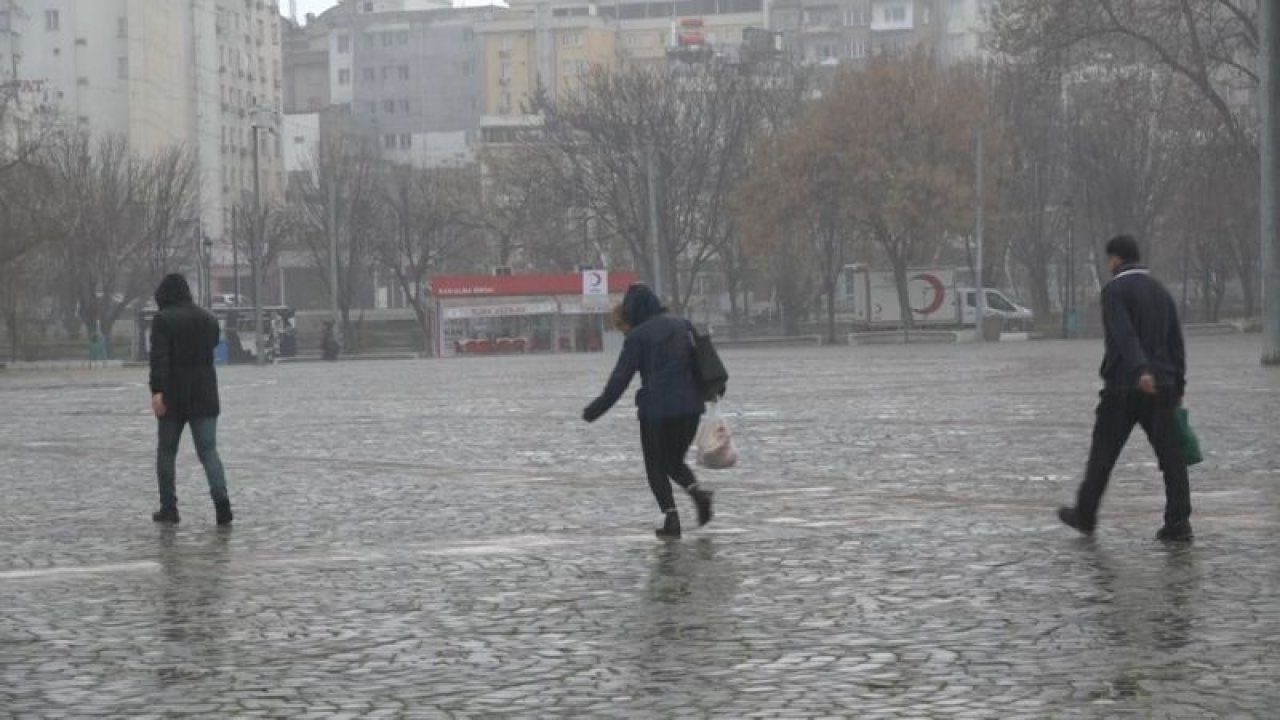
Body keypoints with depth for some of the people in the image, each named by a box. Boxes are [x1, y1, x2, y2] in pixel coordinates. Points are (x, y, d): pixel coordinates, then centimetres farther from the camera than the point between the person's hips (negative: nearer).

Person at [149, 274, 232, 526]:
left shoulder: (163, 319, -8)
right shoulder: (208, 318, 11)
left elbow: (159, 357, -17)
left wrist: (157, 391, -22)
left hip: (173, 396, -4)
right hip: (204, 396, 4)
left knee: (166, 451, 10)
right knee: (208, 450, 0)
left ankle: (168, 508, 11)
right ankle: (221, 497, -21)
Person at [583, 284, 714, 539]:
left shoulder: (638, 336, -8)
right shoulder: (683, 325, 9)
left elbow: (620, 378, -10)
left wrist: (595, 410, -5)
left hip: (656, 410, -5)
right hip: (690, 407, 5)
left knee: (656, 468, 8)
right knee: (674, 460, 21)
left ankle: (671, 518, -5)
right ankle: (697, 492, -6)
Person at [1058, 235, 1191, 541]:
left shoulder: (1114, 290, -7)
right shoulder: (1161, 291, 14)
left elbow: (1124, 334, -23)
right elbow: (1176, 344, 14)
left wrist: (1140, 371, -36)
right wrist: (1178, 389, 17)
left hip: (1124, 387, -5)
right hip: (1161, 387, 5)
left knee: (1103, 453, 7)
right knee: (1170, 455, 1)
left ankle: (1085, 515, 18)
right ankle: (1178, 522, -6)